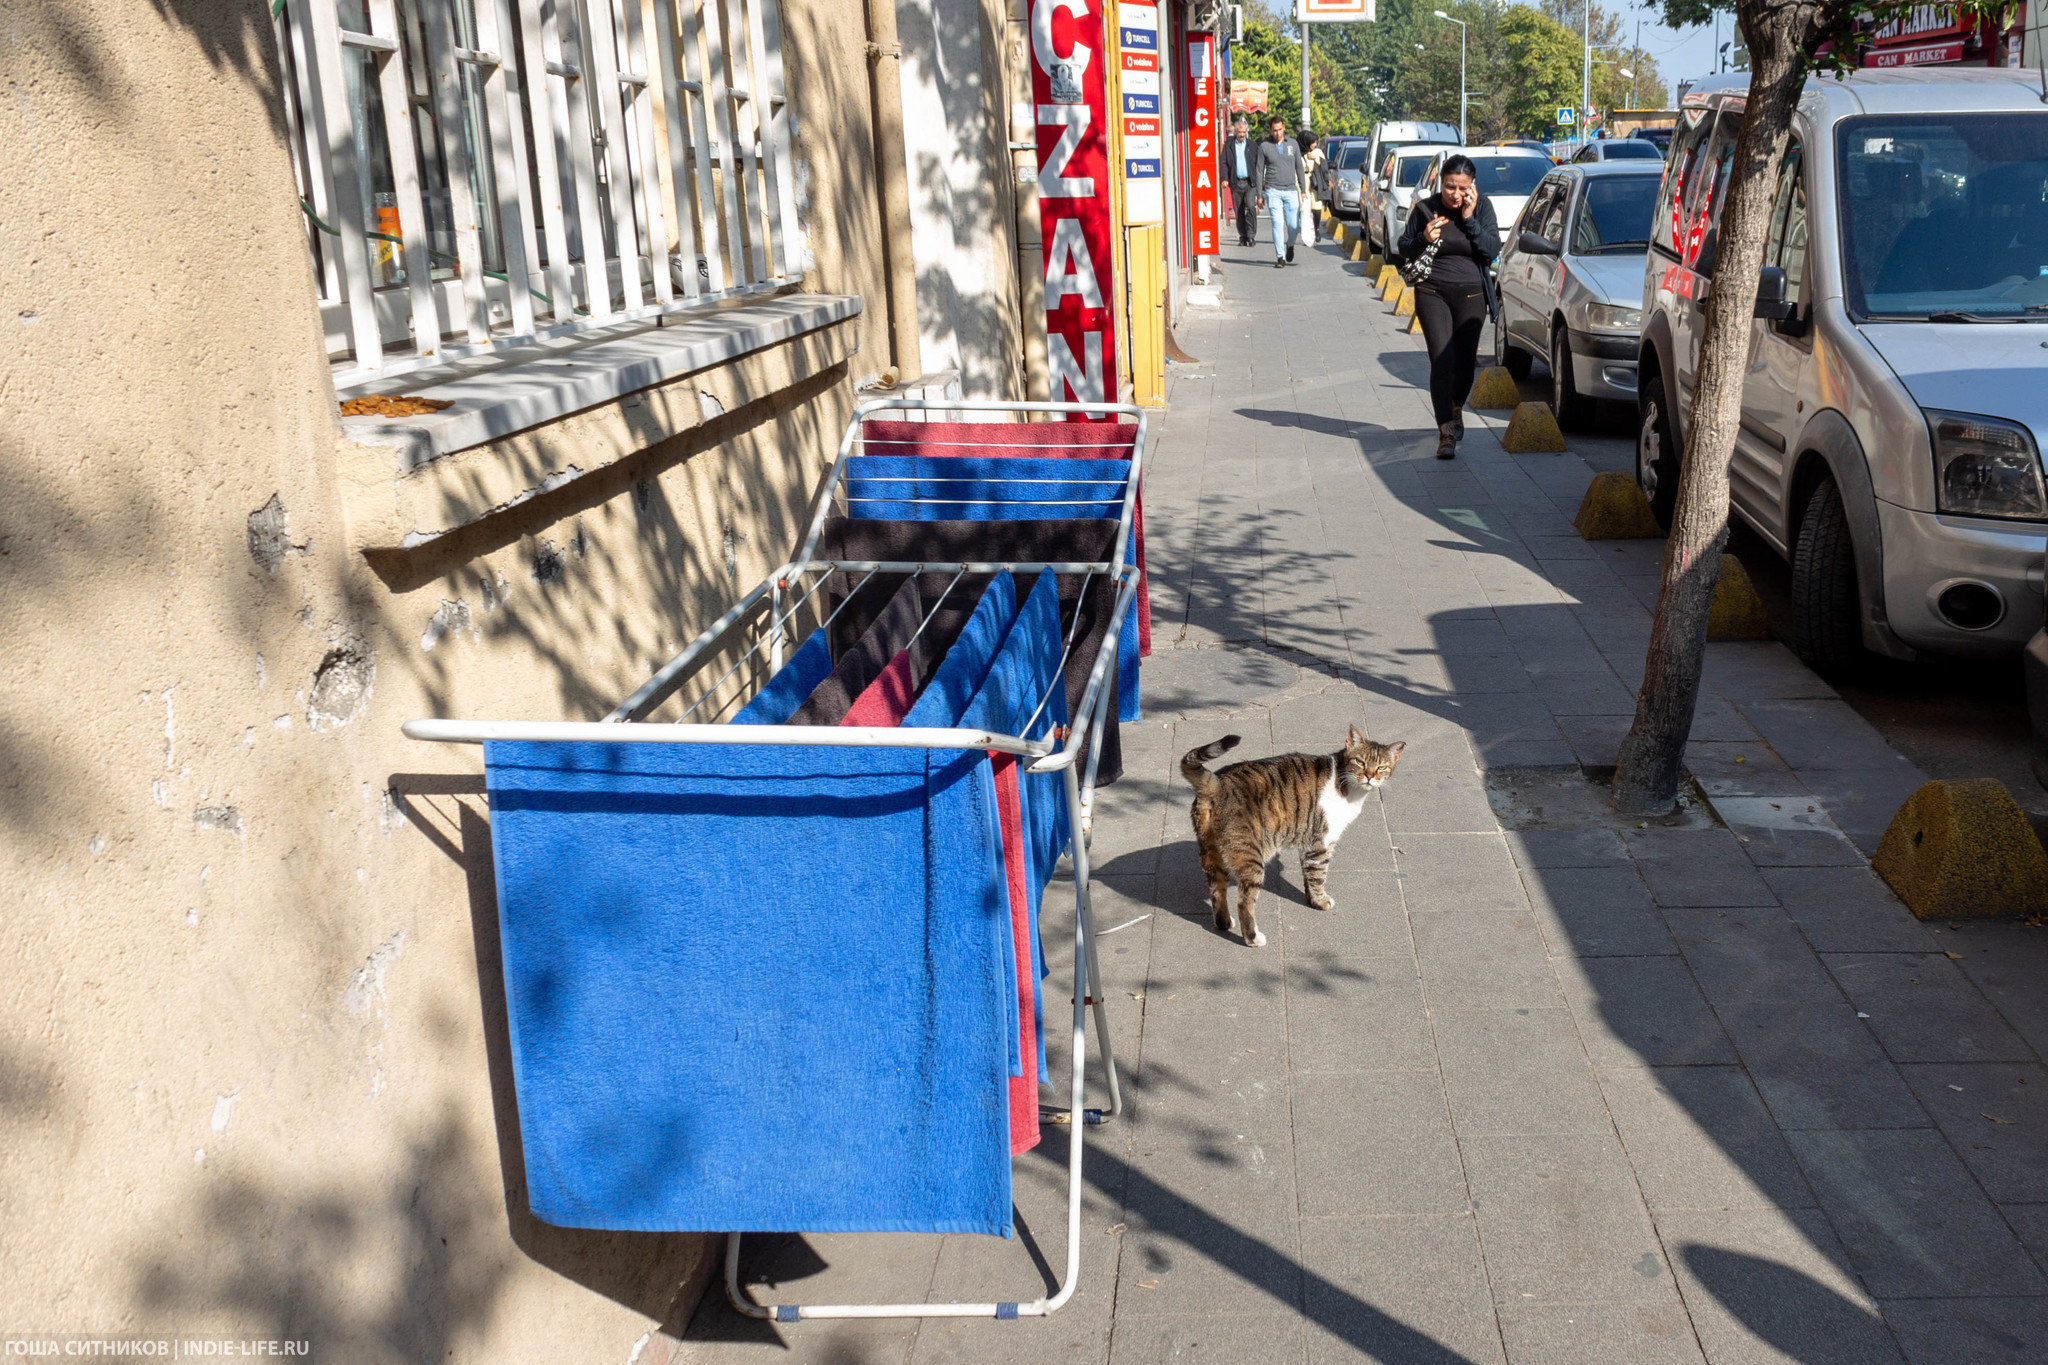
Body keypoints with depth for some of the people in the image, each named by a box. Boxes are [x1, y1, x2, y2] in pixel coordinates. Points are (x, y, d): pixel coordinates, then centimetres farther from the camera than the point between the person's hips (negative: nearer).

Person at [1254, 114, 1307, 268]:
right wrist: (1259, 195, 1)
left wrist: (1303, 190, 7)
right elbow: (1259, 171, 5)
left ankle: (1290, 245, 32)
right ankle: (1280, 257, -7)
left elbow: (1299, 168, 12)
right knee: (1277, 223, -11)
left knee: (1293, 225, 0)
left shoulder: (1292, 144, 8)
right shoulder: (1264, 147, 2)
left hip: (1291, 191, 2)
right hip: (1273, 191, -2)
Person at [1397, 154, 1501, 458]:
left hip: (1471, 295, 1)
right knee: (1441, 361, -12)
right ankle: (1446, 432, -12)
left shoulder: (1482, 207, 0)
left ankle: (1456, 408, 38)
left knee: (1465, 361, 7)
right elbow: (1405, 252, 5)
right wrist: (1424, 239, -15)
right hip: (1432, 293, -1)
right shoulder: (1425, 209, -2)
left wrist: (1470, 219, -16)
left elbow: (1492, 250, -9)